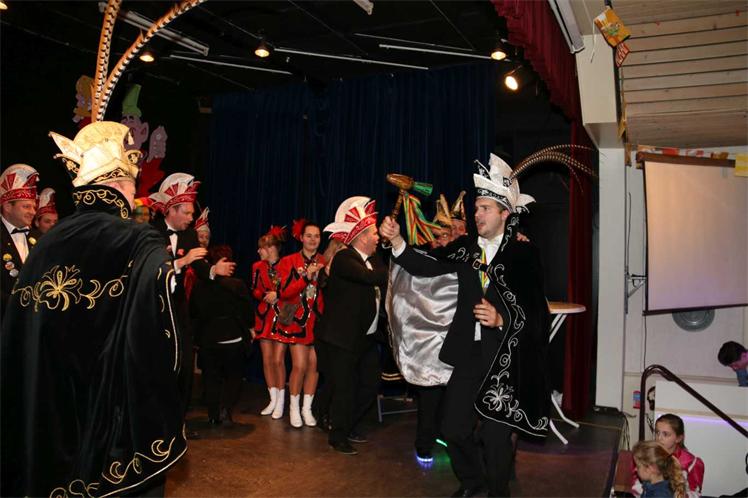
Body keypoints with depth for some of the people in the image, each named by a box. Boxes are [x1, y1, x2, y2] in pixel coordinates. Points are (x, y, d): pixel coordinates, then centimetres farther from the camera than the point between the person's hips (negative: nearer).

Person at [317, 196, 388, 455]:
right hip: (344, 337, -9)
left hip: (367, 337, 9)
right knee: (345, 389, 1)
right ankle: (338, 436, 20)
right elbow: (371, 277, -32)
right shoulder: (344, 258, -17)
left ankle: (349, 427, 36)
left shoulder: (373, 258, 11)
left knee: (370, 386, 16)